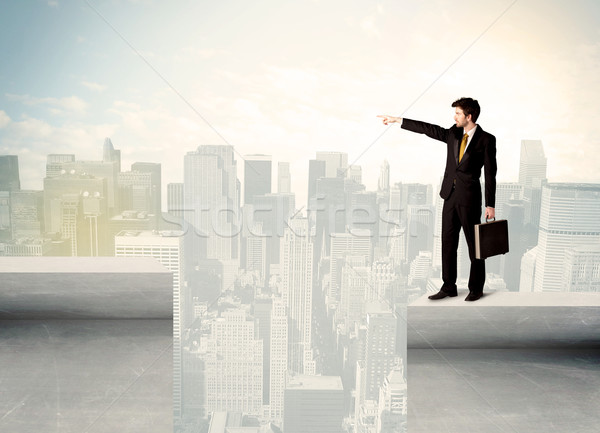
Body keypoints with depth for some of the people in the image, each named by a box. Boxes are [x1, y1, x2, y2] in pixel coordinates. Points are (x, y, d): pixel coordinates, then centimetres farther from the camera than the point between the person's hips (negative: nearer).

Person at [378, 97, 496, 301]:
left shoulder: (486, 139, -6)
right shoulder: (453, 133, 10)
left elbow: (490, 173, -7)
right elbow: (427, 128, 12)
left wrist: (490, 205, -9)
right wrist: (398, 120, 11)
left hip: (469, 197, -6)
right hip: (450, 195, 6)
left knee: (474, 244, 3)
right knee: (448, 241, 8)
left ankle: (476, 288, 16)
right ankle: (448, 287, 17)